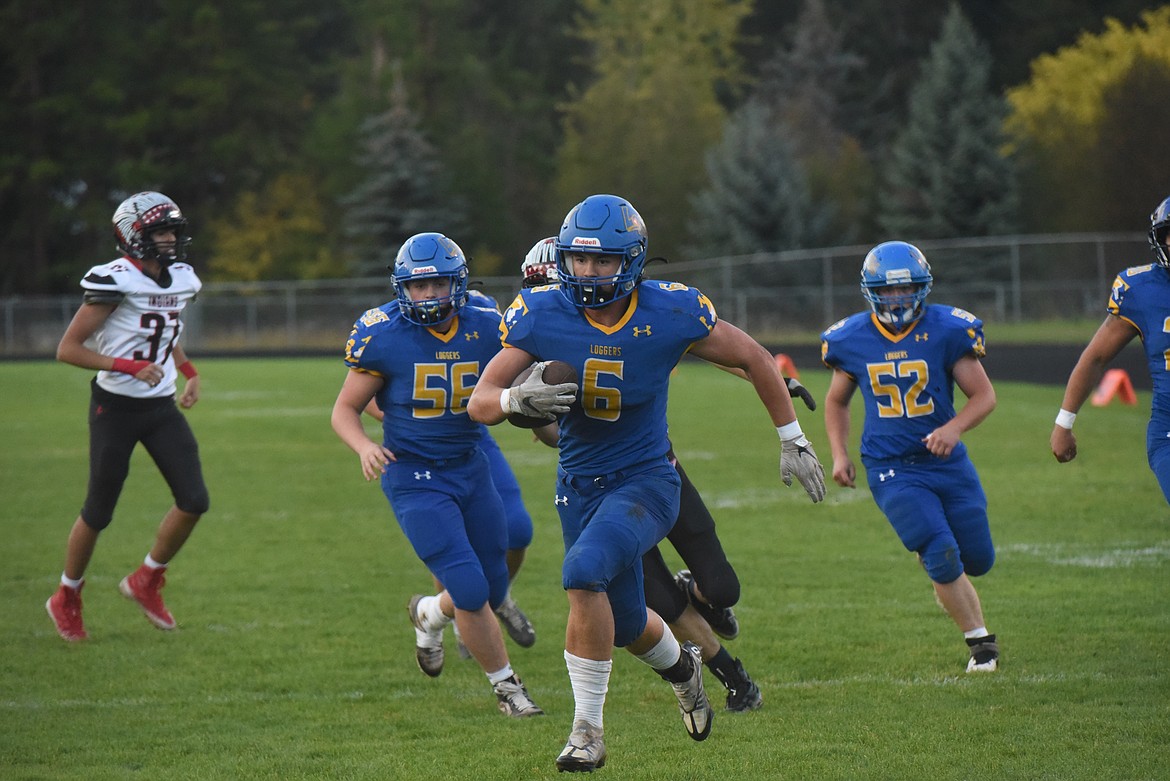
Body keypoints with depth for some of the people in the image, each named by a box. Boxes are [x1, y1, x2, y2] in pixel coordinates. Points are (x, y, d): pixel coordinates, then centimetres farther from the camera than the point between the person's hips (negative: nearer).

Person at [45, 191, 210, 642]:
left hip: (161, 407, 6)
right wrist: (130, 367, -25)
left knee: (194, 501, -6)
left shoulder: (181, 282, 4)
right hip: (116, 407, -6)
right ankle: (66, 599, 24)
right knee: (98, 513, 3)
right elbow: (67, 349, -17)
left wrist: (190, 375, 8)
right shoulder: (114, 283, -18)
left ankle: (146, 581, 15)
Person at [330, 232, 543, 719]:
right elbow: (344, 410, -5)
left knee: (493, 590, 11)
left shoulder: (485, 331, -5)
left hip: (470, 470, 5)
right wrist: (365, 447, -25)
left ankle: (429, 614, 43)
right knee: (471, 590, -13)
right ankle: (505, 685, 9)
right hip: (415, 480, -5)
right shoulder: (382, 337, -14)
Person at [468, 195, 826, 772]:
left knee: (585, 572, -30)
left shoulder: (670, 313, -18)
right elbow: (479, 402, -13)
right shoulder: (541, 315, -14)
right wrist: (516, 399, -37)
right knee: (627, 626, 15)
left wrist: (792, 440, 3)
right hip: (578, 484, 3)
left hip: (645, 480, -3)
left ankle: (588, 728, -18)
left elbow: (754, 359, -2)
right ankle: (681, 666, 53)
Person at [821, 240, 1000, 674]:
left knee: (978, 560, 7)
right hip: (893, 470, -1)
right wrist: (839, 455, 2)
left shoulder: (946, 330, -9)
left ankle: (938, 569, 44)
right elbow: (836, 401, 14)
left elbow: (984, 394, -5)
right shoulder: (852, 339, -3)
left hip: (947, 461, 1)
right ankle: (981, 642, 4)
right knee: (943, 555, -13)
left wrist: (954, 428, -23)